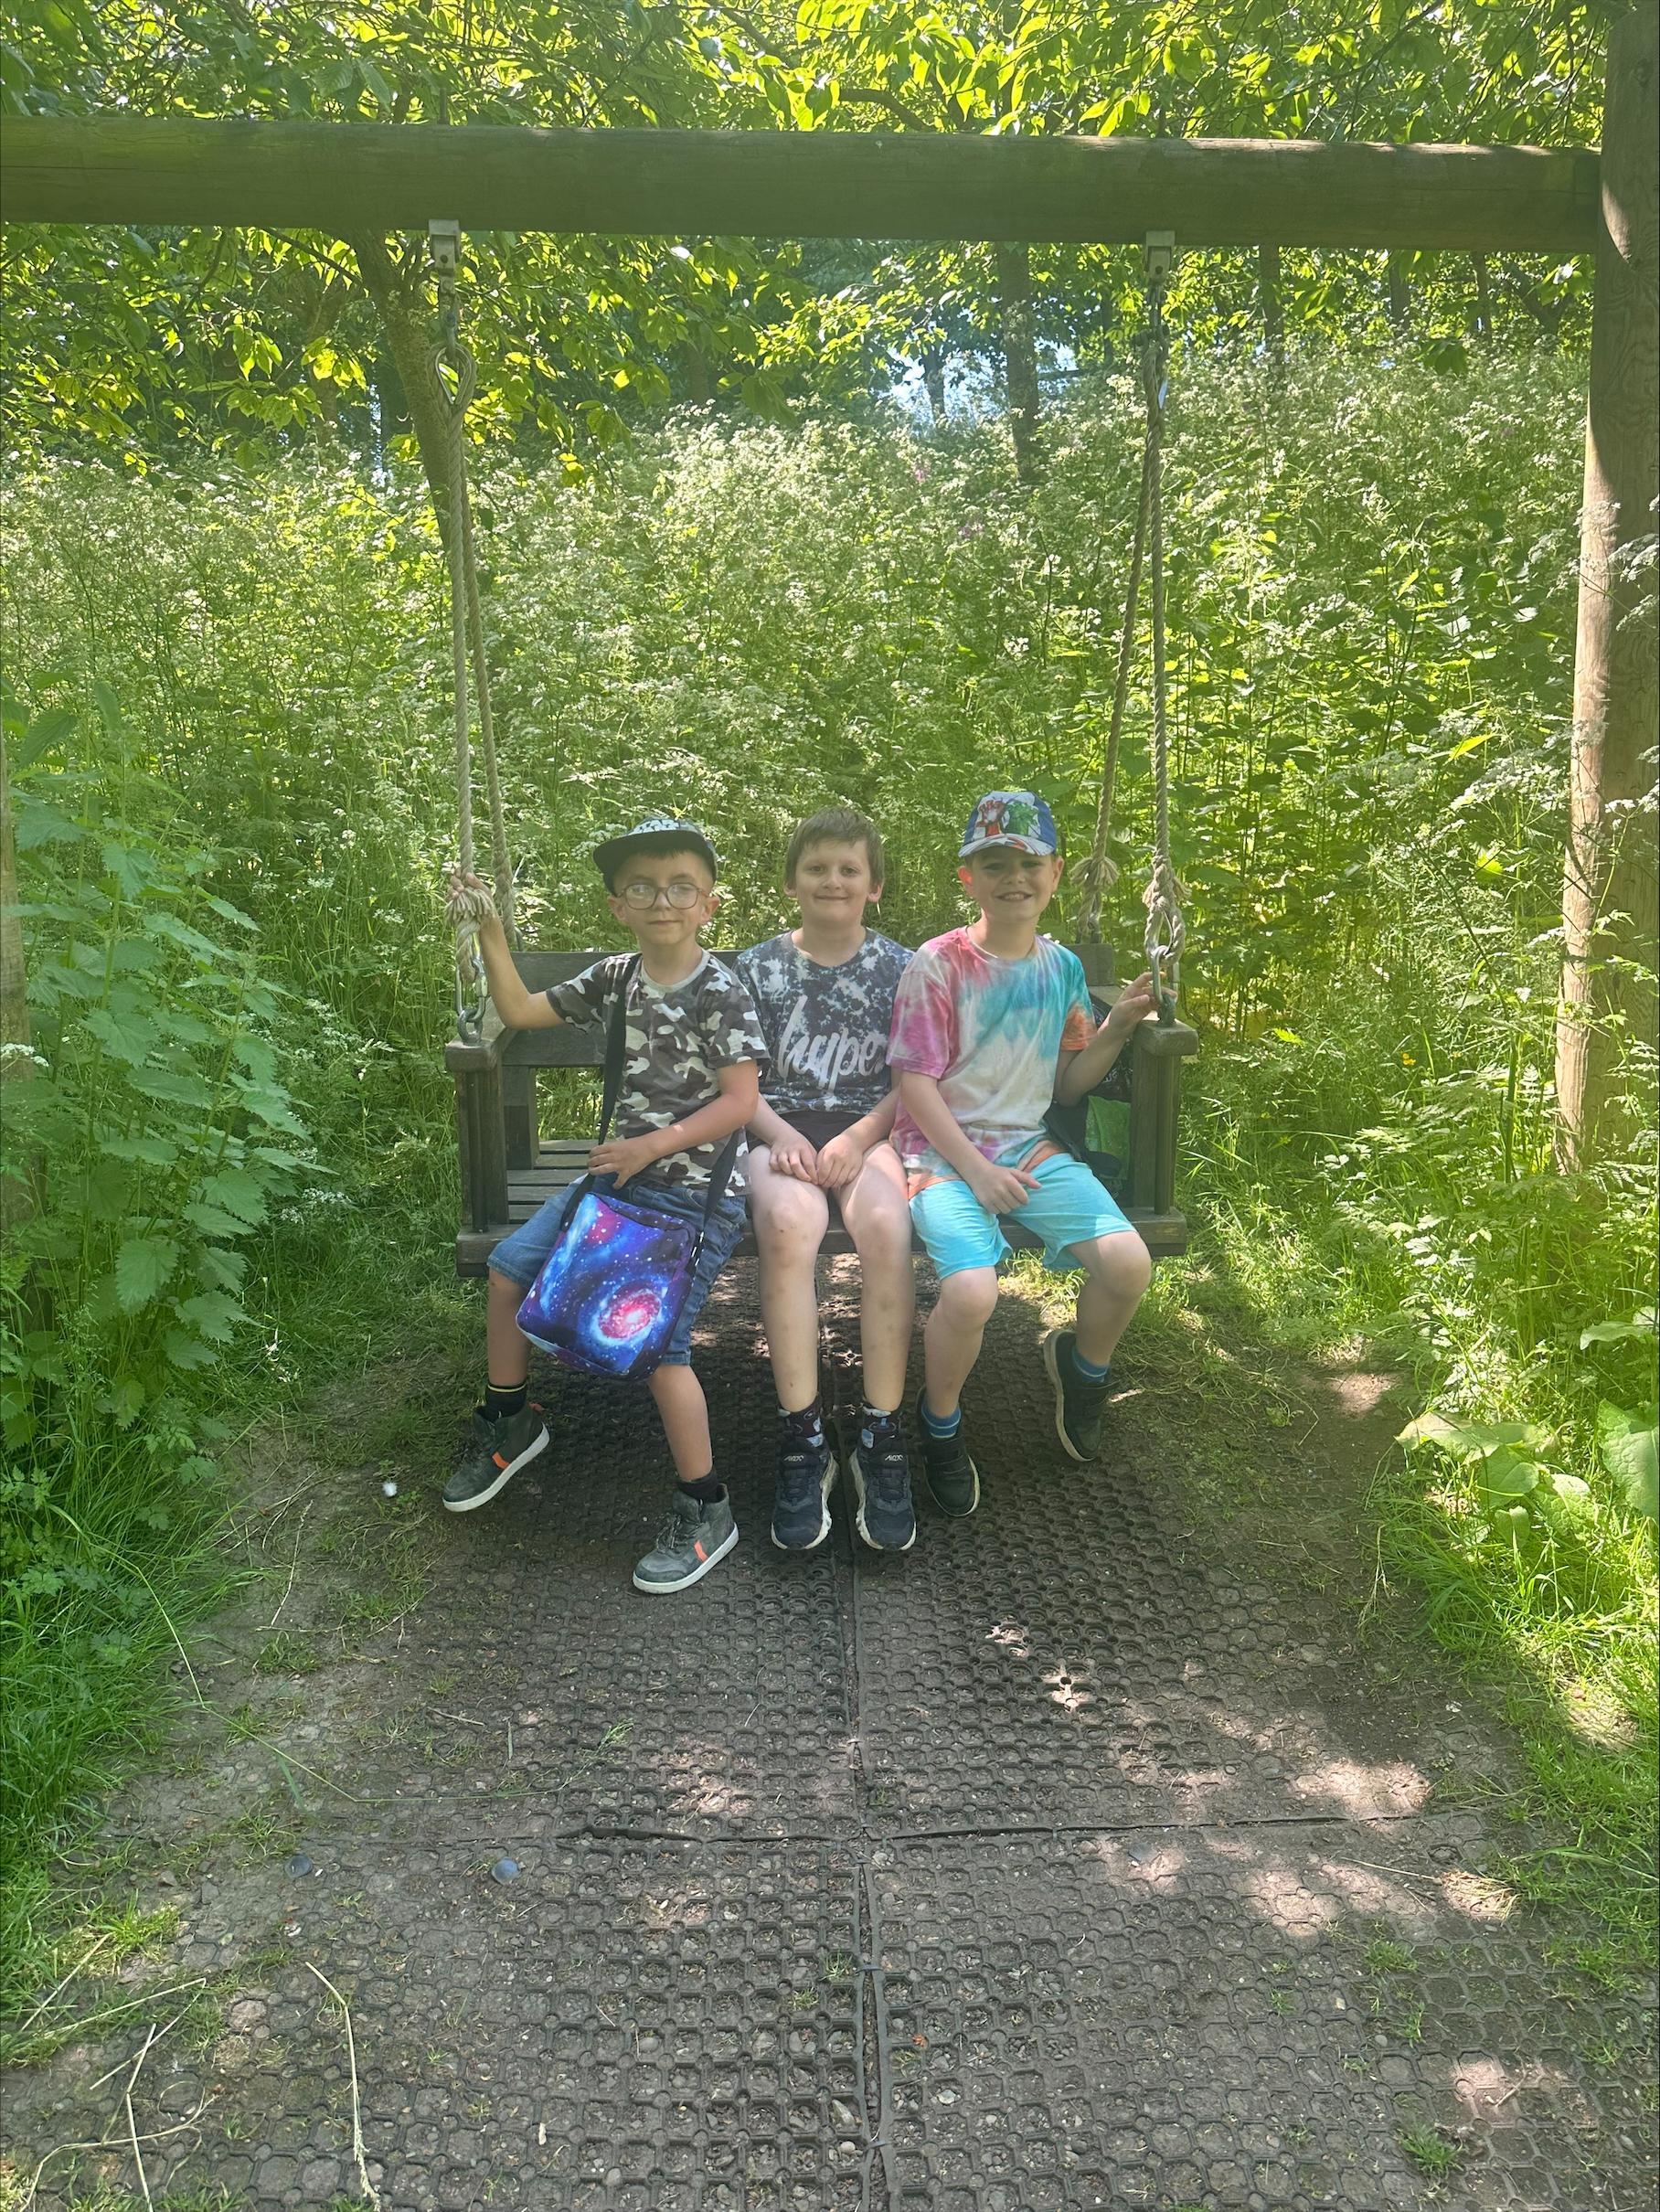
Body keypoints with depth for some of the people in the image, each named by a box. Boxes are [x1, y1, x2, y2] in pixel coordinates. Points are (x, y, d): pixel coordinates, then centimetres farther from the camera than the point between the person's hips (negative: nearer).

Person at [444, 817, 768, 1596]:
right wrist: (491, 931, 5)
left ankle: (705, 1511, 0)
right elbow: (520, 1010, 14)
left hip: (693, 1190, -8)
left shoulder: (720, 992, -14)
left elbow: (740, 1101, -19)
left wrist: (652, 1146, -23)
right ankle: (511, 1422, 31)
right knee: (509, 1269, 8)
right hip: (620, 1173, 8)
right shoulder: (617, 977, 6)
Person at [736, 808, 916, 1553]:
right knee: (788, 1222, -35)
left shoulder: (899, 968, 11)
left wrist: (858, 1139, -12)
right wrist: (782, 1136, -12)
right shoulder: (758, 968, 12)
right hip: (782, 1133, 0)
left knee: (885, 1224, -35)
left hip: (870, 1132, 0)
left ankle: (881, 1438, -27)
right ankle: (802, 1442, -29)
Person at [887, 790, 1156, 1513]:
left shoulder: (1061, 966, 10)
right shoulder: (938, 964, -7)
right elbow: (916, 1082, -10)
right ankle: (939, 1422, 3)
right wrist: (976, 1171, -17)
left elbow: (1066, 1083, 15)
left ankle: (1082, 1363, 18)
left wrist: (1117, 1027, -1)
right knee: (971, 1291, -30)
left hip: (1029, 1147, 5)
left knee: (1128, 1262, -18)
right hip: (943, 1152, -5)